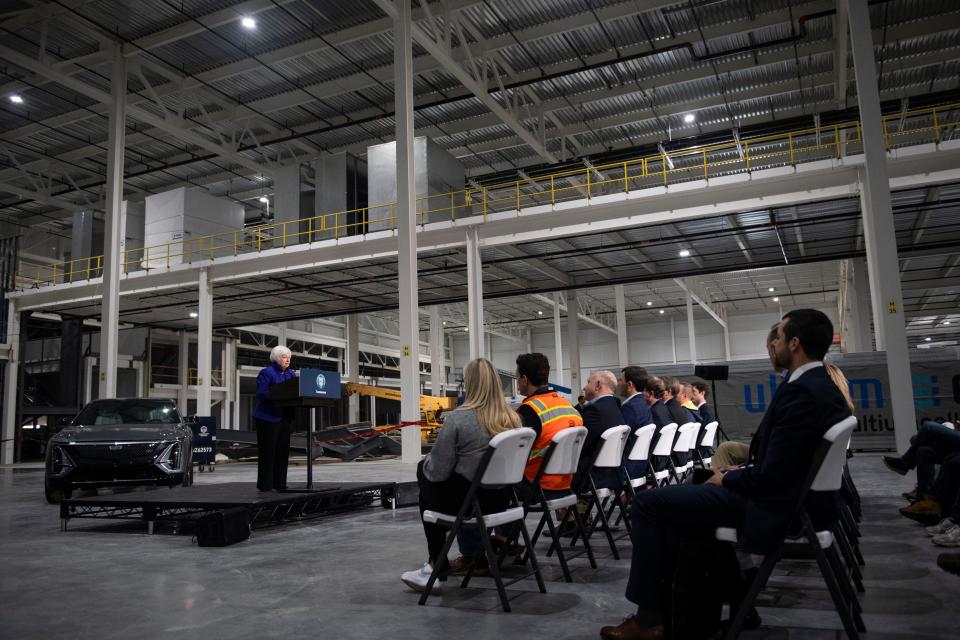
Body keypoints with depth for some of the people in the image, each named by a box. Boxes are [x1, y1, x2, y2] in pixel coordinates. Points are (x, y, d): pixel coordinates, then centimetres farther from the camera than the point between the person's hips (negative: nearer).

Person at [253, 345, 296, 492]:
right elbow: (261, 394, -17)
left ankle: (279, 483, 14)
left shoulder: (291, 374, 15)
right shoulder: (266, 373, -7)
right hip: (268, 417, -7)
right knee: (268, 451, -4)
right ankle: (265, 485, 1)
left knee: (283, 450, 7)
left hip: (284, 417, 7)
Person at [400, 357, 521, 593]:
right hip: (498, 499, 6)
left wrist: (427, 461, 8)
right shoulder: (512, 418, -2)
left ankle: (436, 565, 27)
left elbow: (438, 472, -16)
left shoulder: (458, 418, -19)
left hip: (466, 500, -6)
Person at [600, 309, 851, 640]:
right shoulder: (824, 386, 9)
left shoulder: (799, 392, -23)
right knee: (682, 493, 22)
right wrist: (739, 473, 9)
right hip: (798, 496, 11)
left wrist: (726, 480, -8)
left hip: (776, 507, -11)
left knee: (648, 502, -9)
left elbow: (772, 474, -25)